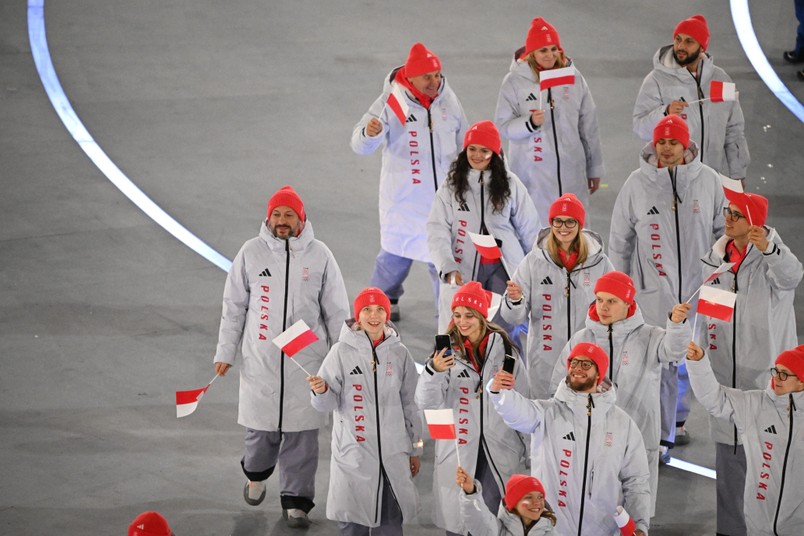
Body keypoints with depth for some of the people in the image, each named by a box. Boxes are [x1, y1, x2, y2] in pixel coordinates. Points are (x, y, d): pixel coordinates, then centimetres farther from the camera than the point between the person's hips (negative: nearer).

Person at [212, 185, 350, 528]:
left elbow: (337, 311, 6)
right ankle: (256, 474, 39)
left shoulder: (319, 255, -1)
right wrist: (225, 353, 5)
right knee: (261, 427, 7)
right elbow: (234, 306, 6)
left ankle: (295, 501, 14)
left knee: (302, 434, 2)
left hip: (306, 361, 0)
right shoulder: (251, 253, -1)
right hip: (260, 359, 0)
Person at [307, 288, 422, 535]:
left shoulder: (399, 353, 5)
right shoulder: (342, 352, -3)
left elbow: (409, 404, 13)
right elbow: (328, 404, -5)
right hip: (353, 455, -2)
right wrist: (321, 391, -28)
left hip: (393, 455, 2)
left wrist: (415, 449, 15)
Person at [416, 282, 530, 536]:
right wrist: (434, 371, -30)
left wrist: (528, 452, 9)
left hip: (498, 450, -1)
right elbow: (427, 403, -10)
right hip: (457, 450, 1)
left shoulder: (503, 348, 0)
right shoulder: (448, 350, -1)